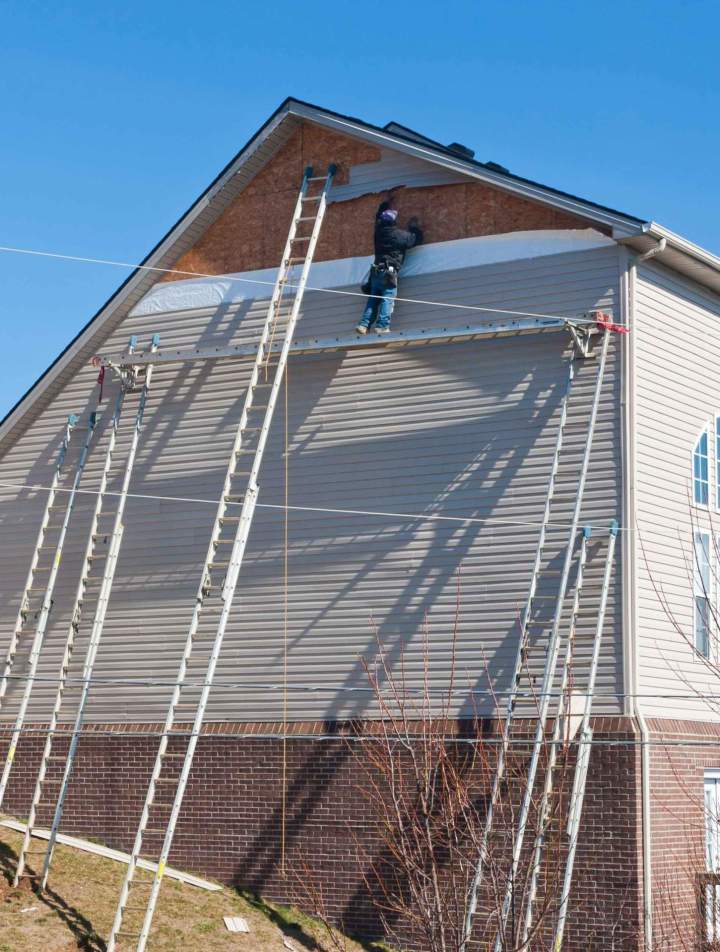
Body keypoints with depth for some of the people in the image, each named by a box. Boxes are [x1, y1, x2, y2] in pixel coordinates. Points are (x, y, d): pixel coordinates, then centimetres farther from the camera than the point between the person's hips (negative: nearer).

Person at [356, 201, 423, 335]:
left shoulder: (379, 232, 13)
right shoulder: (400, 234, -2)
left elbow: (378, 218, 34)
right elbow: (417, 238, 10)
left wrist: (386, 204, 47)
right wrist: (414, 226, 27)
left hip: (376, 271, 6)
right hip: (389, 272, -6)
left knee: (373, 299, 9)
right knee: (388, 299, -11)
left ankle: (364, 324, -2)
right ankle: (382, 326, -23)